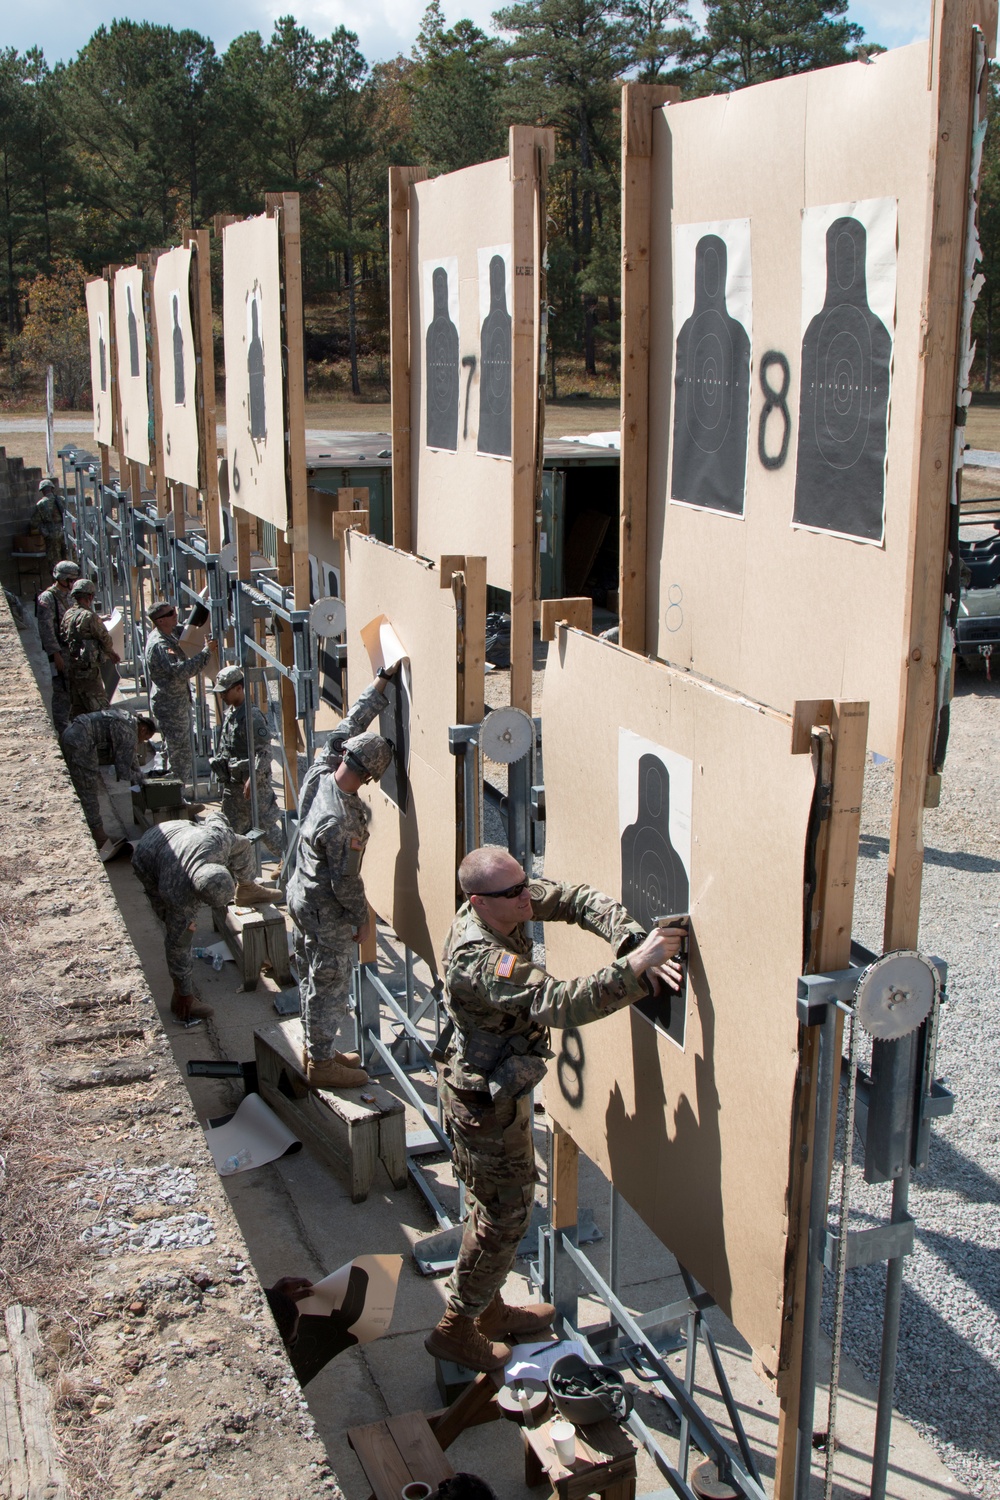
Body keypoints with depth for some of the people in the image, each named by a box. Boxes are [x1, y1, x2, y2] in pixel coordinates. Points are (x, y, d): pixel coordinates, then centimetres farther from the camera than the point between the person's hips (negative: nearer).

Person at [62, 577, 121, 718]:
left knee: (77, 708, 16)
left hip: (71, 668, 8)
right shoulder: (89, 616, -15)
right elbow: (105, 639, -8)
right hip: (87, 669, -8)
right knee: (101, 709, -4)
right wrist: (112, 653, 15)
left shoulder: (67, 615, 10)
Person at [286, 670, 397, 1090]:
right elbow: (345, 881, -24)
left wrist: (383, 680, -1)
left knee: (312, 977, 22)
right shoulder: (342, 822, -34)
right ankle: (322, 1062, 23)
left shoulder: (318, 774, -12)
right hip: (326, 913, -9)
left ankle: (316, 1048, 38)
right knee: (329, 984, 8)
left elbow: (349, 725, -2)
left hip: (301, 894, 9)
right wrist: (361, 921, -8)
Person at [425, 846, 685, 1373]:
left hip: (487, 1087, 9)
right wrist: (636, 969, -47)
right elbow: (559, 1004, -44)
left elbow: (575, 900, -9)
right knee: (505, 1216, 8)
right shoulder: (481, 962, -36)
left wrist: (636, 942, -22)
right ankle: (455, 1328, 24)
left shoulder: (501, 908, -10)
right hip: (487, 1104, -9)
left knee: (494, 1206, 24)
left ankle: (490, 1312, 42)